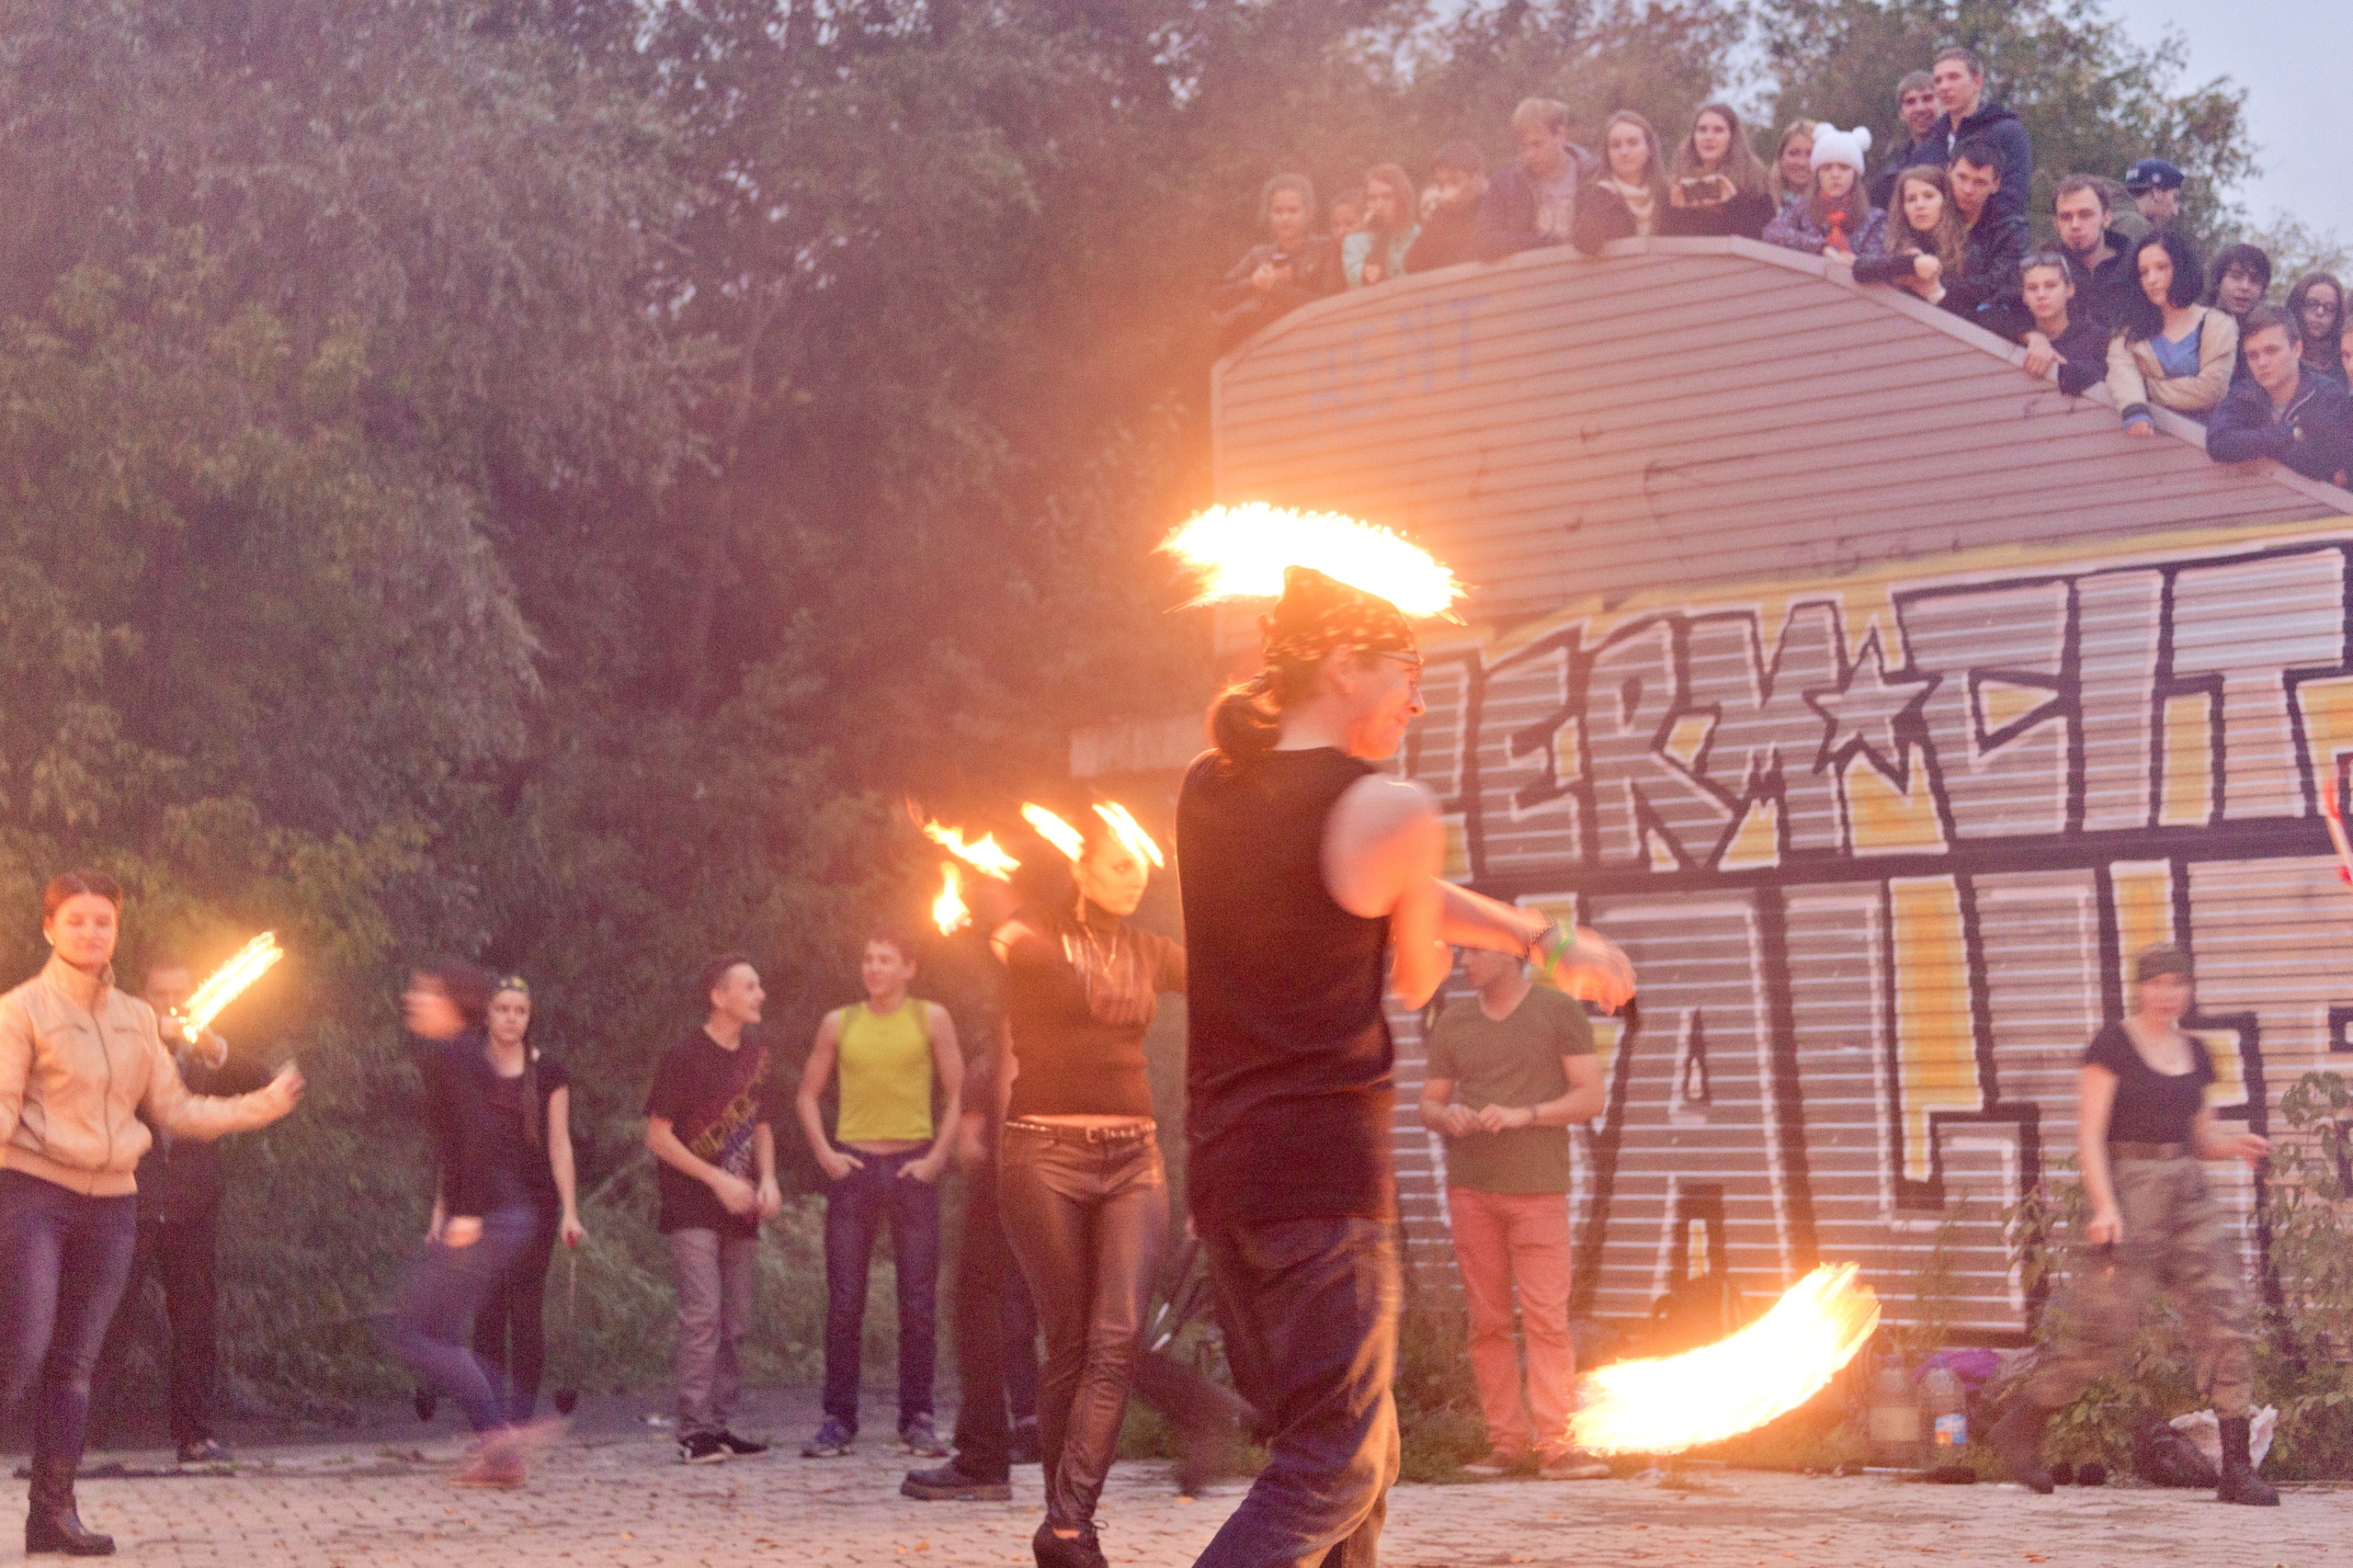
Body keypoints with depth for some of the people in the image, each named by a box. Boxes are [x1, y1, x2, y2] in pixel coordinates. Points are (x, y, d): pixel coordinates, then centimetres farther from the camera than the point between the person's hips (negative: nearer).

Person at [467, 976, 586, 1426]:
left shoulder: (548, 1072, 4)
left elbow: (559, 1144, 3)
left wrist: (570, 1211, -3)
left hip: (533, 1204, -1)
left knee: (526, 1313, -5)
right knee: (486, 1317, -2)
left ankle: (522, 1423, 0)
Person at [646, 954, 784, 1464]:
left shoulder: (756, 1054, 12)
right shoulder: (685, 1055, -8)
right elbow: (658, 1135, -9)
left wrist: (767, 1179, 3)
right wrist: (718, 1179, -14)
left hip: (738, 1209, 7)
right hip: (692, 1208, -7)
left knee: (735, 1324, 6)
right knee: (701, 1317, -14)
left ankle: (719, 1426, 12)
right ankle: (693, 1431, -12)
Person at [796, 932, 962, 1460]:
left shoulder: (931, 1019, 5)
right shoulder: (839, 1024, 10)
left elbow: (958, 1094, 4)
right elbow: (807, 1093, 15)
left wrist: (937, 1157, -6)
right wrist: (824, 1153, 2)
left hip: (913, 1168, -1)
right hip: (853, 1166, 1)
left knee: (919, 1301, -1)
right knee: (844, 1300, -2)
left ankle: (917, 1420, 5)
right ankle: (839, 1421, 2)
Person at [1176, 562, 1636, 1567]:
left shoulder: (1207, 787, 9)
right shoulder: (1390, 813, -13)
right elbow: (1418, 980, 3)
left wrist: (1543, 937, 19)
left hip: (1221, 1160, 8)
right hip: (1328, 1165, -8)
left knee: (1340, 1440, 18)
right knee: (1334, 1468, -4)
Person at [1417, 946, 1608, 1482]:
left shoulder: (1560, 1012, 4)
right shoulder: (1452, 1024, 14)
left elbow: (1591, 1097, -2)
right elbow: (1429, 1104, 17)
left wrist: (1522, 1115, -15)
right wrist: (1448, 1118, -7)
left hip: (1538, 1187, -3)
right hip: (1470, 1187, 3)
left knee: (1546, 1317, -10)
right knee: (1487, 1322, 0)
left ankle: (1554, 1444, -11)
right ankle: (1506, 1441, 4)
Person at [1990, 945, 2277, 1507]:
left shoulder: (2194, 1052, 14)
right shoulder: (2111, 1045, -5)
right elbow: (2088, 1133, -11)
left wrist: (2235, 1145, -2)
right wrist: (2104, 1206, -22)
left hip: (2188, 1195, 6)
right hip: (2128, 1192, -6)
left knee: (2226, 1317, -8)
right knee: (2100, 1329, -5)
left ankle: (2236, 1469, -6)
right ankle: (2020, 1427, 16)